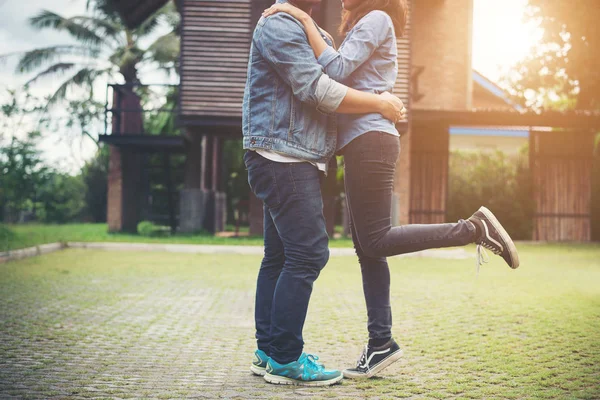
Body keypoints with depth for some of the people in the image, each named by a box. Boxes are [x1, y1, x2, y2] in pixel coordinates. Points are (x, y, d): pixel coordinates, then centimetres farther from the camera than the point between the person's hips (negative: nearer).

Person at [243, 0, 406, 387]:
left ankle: (268, 351, 16)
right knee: (308, 253, -13)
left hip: (298, 163, 10)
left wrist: (386, 101, 8)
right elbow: (317, 90, -17)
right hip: (283, 158, -10)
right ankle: (285, 359, -9)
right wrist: (379, 104, -10)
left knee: (280, 255, 10)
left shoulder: (316, 34, 23)